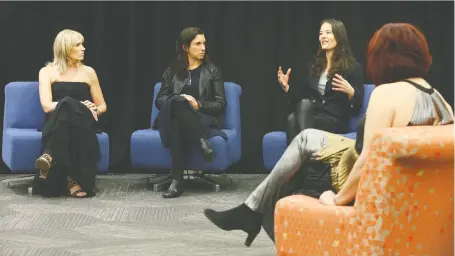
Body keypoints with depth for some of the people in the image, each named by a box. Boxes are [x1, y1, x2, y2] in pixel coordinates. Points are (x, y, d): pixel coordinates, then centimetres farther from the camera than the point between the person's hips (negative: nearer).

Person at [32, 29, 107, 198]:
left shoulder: (88, 72, 14)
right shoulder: (47, 72, 7)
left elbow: (102, 106, 19)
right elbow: (47, 106, -8)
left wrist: (94, 111, -6)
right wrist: (78, 106, -19)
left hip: (82, 125, 1)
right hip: (56, 125, -1)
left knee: (67, 105, -34)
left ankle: (50, 156, -47)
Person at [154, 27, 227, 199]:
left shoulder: (212, 71, 14)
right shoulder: (172, 71, 18)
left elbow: (221, 104, 6)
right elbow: (159, 100, 10)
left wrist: (198, 105, -12)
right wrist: (179, 101, -11)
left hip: (204, 120, -1)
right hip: (174, 119, 1)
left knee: (179, 123, -40)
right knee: (178, 101, -38)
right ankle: (201, 142, -45)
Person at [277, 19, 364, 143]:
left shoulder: (353, 67, 4)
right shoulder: (316, 65, 20)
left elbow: (357, 106, -2)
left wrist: (350, 92, -23)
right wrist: (287, 87, 8)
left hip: (336, 121, -5)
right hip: (312, 117, 5)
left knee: (305, 104, -35)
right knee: (292, 118, -33)